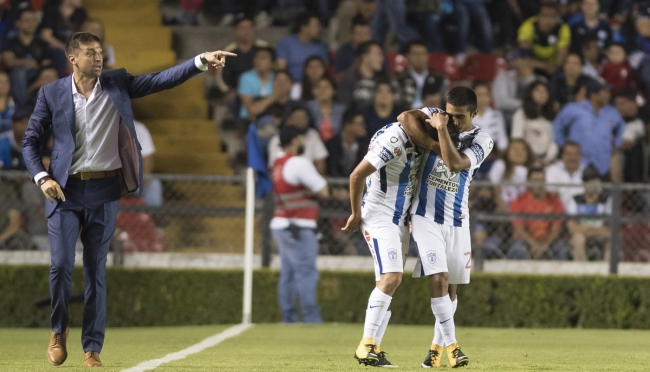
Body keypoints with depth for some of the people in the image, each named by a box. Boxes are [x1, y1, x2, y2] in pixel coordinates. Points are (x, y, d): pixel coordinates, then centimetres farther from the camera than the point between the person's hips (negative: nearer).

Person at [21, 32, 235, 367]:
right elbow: (30, 141, 6)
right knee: (61, 264, -7)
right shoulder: (52, 94, 1)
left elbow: (162, 80, -6)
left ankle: (92, 347, 10)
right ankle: (59, 330, 17)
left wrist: (201, 61, -19)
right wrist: (42, 178, -9)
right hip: (65, 190, -1)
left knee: (96, 270, 3)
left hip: (104, 192, 1)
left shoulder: (117, 85, 3)